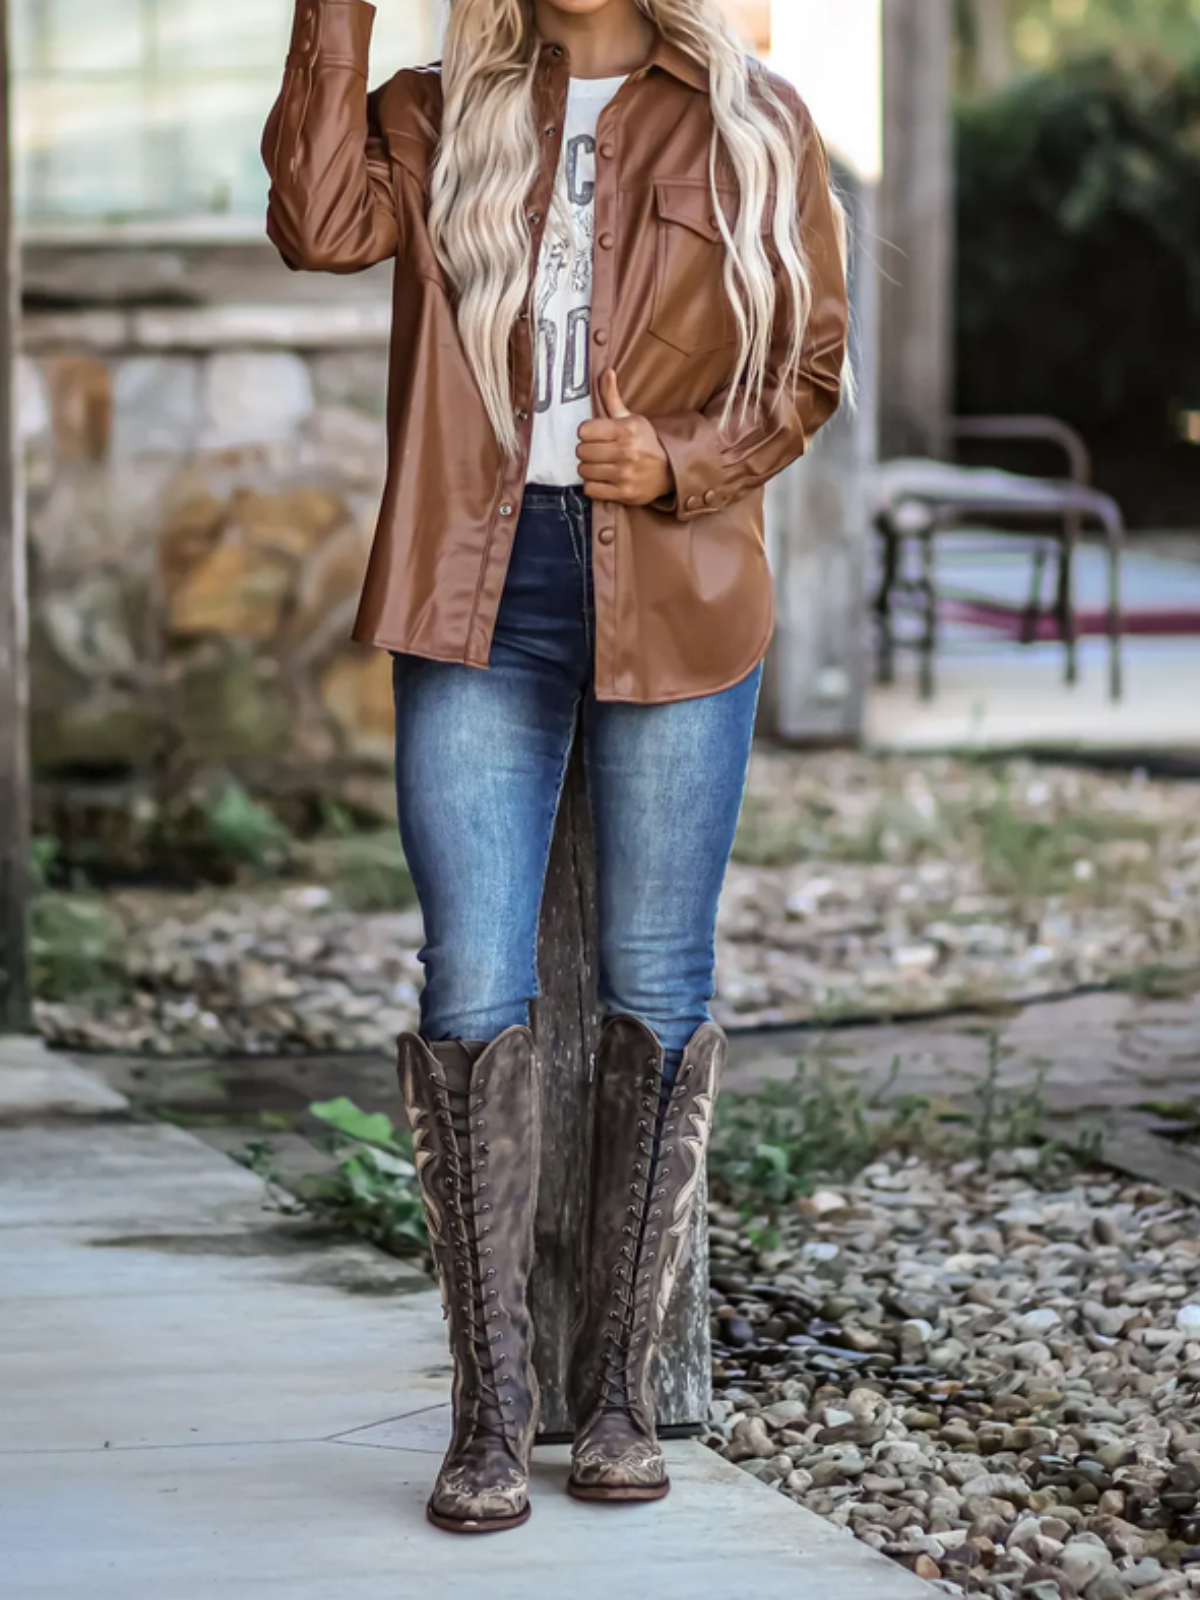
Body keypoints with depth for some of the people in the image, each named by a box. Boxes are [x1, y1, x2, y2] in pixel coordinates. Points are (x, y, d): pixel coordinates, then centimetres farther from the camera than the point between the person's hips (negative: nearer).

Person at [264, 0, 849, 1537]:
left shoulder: (753, 127, 7)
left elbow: (807, 364, 7)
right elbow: (318, 224, -10)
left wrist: (683, 463, -11)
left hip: (672, 598, 0)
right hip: (479, 594, 1)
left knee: (654, 987, 4)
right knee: (473, 990, -4)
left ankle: (618, 1393, 14)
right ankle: (489, 1410, 3)